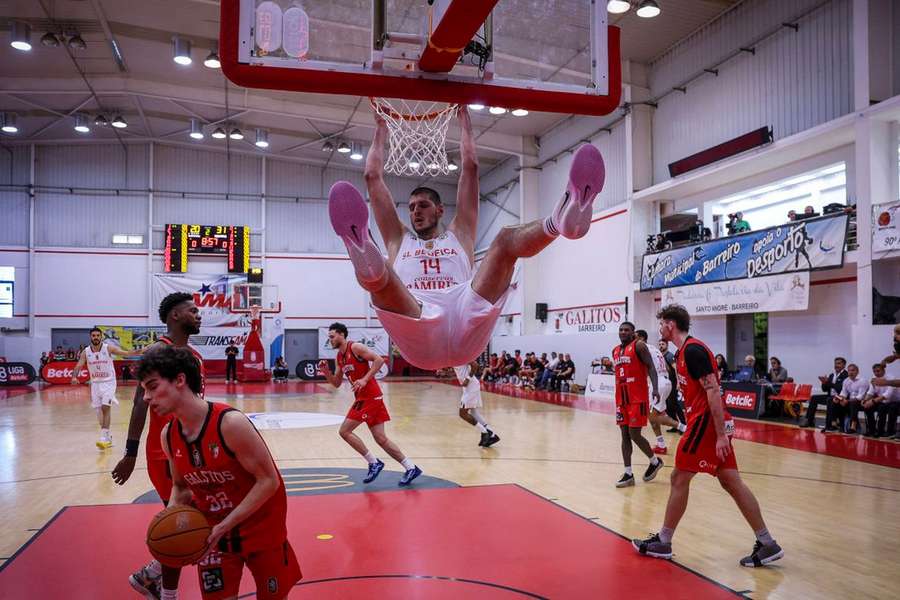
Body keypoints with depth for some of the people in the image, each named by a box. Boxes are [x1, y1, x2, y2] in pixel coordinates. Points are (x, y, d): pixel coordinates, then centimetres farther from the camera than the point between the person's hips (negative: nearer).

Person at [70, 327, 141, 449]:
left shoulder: (108, 348, -9)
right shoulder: (86, 352, -1)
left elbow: (125, 353, -17)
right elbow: (78, 366, -4)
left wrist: (138, 352, -33)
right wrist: (74, 377, -24)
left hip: (108, 382, -4)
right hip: (95, 383, 4)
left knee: (105, 407, -17)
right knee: (99, 411, 9)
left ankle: (104, 437, -18)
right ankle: (108, 437, 24)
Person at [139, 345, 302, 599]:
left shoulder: (230, 423, -28)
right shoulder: (168, 436, -7)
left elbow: (269, 481, -24)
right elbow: (181, 486, 9)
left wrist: (226, 525, -26)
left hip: (261, 528, -4)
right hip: (211, 532, 4)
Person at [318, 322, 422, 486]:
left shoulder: (355, 347, -10)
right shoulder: (339, 357, 15)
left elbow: (379, 360, -19)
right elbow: (337, 383, 19)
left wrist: (365, 379, -24)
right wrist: (326, 372, 2)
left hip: (371, 397, -9)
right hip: (362, 398, 9)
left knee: (345, 431, -7)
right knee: (381, 438, 5)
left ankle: (374, 462, -1)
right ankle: (411, 468, 9)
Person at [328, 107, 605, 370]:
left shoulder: (459, 235, 32)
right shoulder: (399, 240, 33)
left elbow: (470, 167, 33)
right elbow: (373, 176, 34)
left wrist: (464, 120, 41)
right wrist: (380, 129, 43)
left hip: (466, 332, 0)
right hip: (420, 341, 0)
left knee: (506, 239, -18)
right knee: (379, 274, -29)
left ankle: (560, 220, -51)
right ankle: (367, 259, -68)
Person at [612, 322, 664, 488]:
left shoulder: (639, 345, -6)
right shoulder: (615, 351, 15)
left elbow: (651, 367, -13)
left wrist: (655, 388, -26)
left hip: (638, 398, -7)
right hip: (621, 398, 7)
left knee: (634, 434, -7)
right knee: (625, 434, 5)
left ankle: (655, 461, 18)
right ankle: (628, 474, 8)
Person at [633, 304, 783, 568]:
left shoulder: (692, 350, -14)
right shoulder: (686, 350, 17)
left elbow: (713, 391, -21)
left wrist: (720, 435, -23)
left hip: (706, 421, -10)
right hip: (706, 421, 10)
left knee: (679, 477, -1)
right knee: (731, 482, 9)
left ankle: (663, 543, 9)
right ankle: (767, 544, 12)